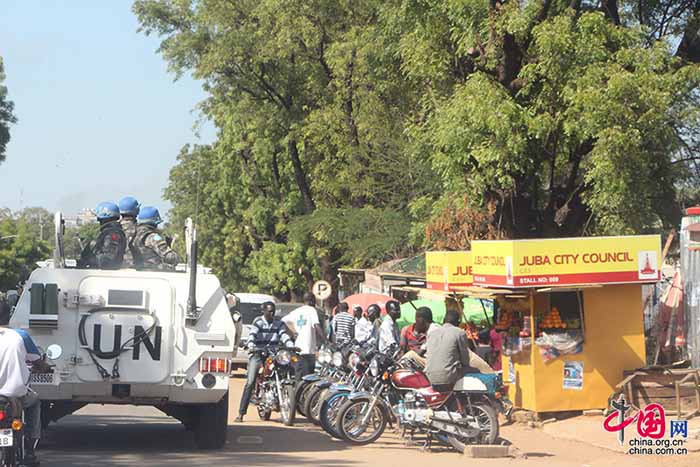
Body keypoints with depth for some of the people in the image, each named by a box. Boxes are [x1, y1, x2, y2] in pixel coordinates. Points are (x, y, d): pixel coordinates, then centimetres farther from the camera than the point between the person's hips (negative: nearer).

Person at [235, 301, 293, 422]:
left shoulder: (279, 323, 10)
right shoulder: (258, 322, -1)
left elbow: (284, 336, -1)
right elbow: (252, 335, -15)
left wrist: (291, 346, -19)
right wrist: (251, 346, -35)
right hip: (258, 354, -4)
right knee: (250, 382, -12)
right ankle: (241, 413, -15)